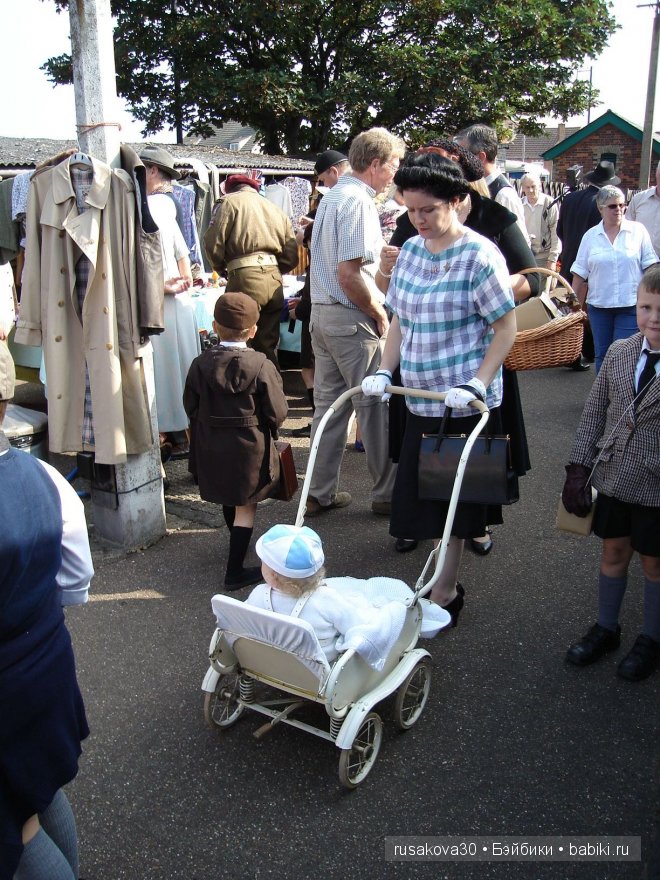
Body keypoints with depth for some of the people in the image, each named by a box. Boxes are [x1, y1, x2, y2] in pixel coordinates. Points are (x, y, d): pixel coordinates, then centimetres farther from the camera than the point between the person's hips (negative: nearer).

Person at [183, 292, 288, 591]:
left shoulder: (200, 364, -7)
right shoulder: (261, 365, -16)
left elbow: (191, 407, -1)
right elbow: (277, 413, -13)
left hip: (212, 449, 4)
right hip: (250, 448, -4)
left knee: (229, 501, 25)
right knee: (246, 507, 6)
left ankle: (239, 547, 48)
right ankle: (235, 571, 7)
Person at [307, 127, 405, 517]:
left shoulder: (333, 195, 15)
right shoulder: (358, 201, -15)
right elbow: (349, 274, -21)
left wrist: (377, 248, 23)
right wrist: (381, 316, -11)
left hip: (322, 312, 10)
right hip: (351, 318, -10)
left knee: (329, 403, 13)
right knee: (376, 405, 1)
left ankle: (321, 492, 21)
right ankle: (388, 493, 13)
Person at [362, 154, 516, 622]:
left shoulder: (480, 255, -12)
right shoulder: (411, 250, 7)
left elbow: (506, 328, -10)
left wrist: (476, 385, -20)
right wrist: (384, 372, 1)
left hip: (467, 403, -6)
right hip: (421, 398, 6)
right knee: (420, 492, 10)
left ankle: (445, 593, 15)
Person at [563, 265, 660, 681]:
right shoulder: (619, 353, -2)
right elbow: (594, 414, 5)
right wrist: (579, 469, 3)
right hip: (614, 479, 4)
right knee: (613, 552, 18)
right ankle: (606, 628, 38)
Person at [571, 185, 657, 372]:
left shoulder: (638, 231, 0)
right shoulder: (590, 236, 3)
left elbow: (650, 268, 1)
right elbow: (580, 276, 5)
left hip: (631, 305, -2)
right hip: (598, 306, 2)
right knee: (602, 356, 11)